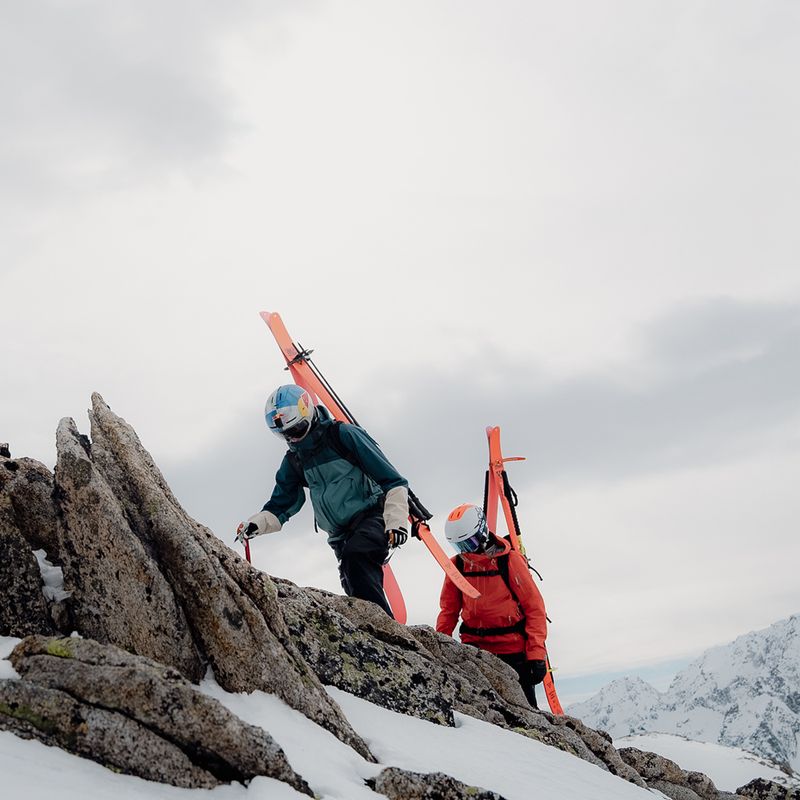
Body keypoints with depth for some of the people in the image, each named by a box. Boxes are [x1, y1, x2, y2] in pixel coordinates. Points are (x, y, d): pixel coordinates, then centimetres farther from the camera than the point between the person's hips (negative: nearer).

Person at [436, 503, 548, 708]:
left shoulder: (510, 560, -9)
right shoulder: (457, 565, 3)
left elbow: (534, 607, -8)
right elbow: (449, 610, 11)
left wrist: (536, 653, -13)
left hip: (512, 648, -3)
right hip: (474, 647, 3)